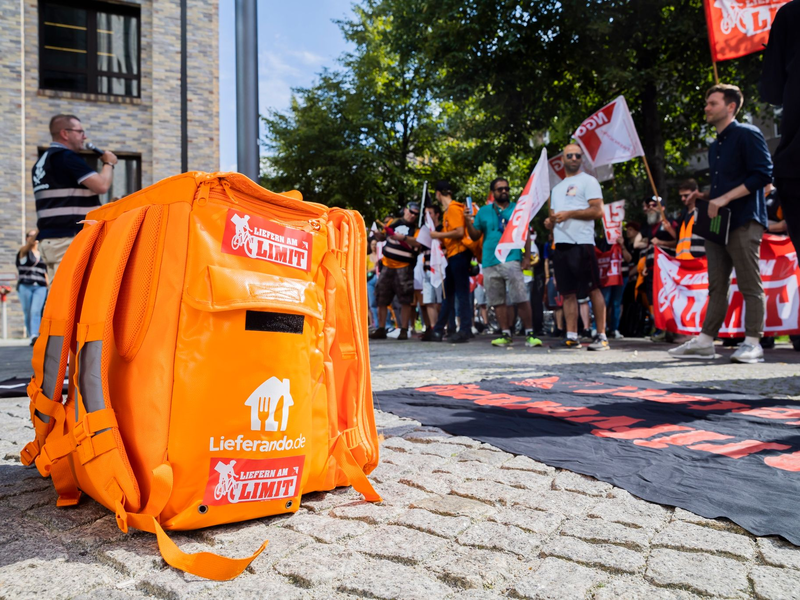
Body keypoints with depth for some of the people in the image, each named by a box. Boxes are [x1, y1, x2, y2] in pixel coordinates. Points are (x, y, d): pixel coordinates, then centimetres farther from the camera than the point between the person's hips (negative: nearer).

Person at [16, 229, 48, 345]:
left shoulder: (42, 255, 18)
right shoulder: (23, 252, 6)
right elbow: (30, 244, -17)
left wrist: (47, 288, 14)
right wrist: (38, 232, -31)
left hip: (40, 287, 1)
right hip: (25, 286, -1)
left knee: (36, 311, -16)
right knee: (28, 313, 1)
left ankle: (35, 335, -28)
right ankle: (32, 336, 9)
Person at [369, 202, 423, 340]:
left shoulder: (416, 229, 4)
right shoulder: (393, 223, 12)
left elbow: (418, 243, -15)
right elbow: (382, 237, 22)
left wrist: (404, 237, -28)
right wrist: (378, 234, 0)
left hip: (404, 267, -3)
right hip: (388, 265, 3)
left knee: (405, 300, -6)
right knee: (381, 298, 4)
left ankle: (404, 330, 1)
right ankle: (381, 329, 12)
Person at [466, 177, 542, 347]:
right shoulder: (484, 211, 15)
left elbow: (526, 235, 7)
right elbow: (475, 236, 14)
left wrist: (527, 257, -2)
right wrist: (469, 222, -4)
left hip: (512, 260, -3)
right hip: (490, 262, 3)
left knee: (521, 298, -9)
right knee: (498, 301, 5)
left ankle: (529, 334, -3)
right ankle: (506, 334, 13)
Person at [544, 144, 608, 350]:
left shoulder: (588, 181, 3)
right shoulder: (557, 188, 25)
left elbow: (597, 211, -8)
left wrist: (569, 214, -14)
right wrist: (550, 222, 5)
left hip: (582, 243, -7)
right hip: (561, 244, 7)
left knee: (593, 289, -6)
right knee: (568, 292, 5)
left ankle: (602, 336, -3)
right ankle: (571, 336, 7)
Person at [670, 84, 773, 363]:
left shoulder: (747, 134, -4)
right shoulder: (715, 146, 20)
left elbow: (763, 174, -13)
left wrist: (724, 198, -18)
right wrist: (706, 196, 8)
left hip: (743, 221, -8)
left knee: (750, 285, -4)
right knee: (717, 285, 7)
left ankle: (752, 343, 0)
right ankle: (705, 341, 8)